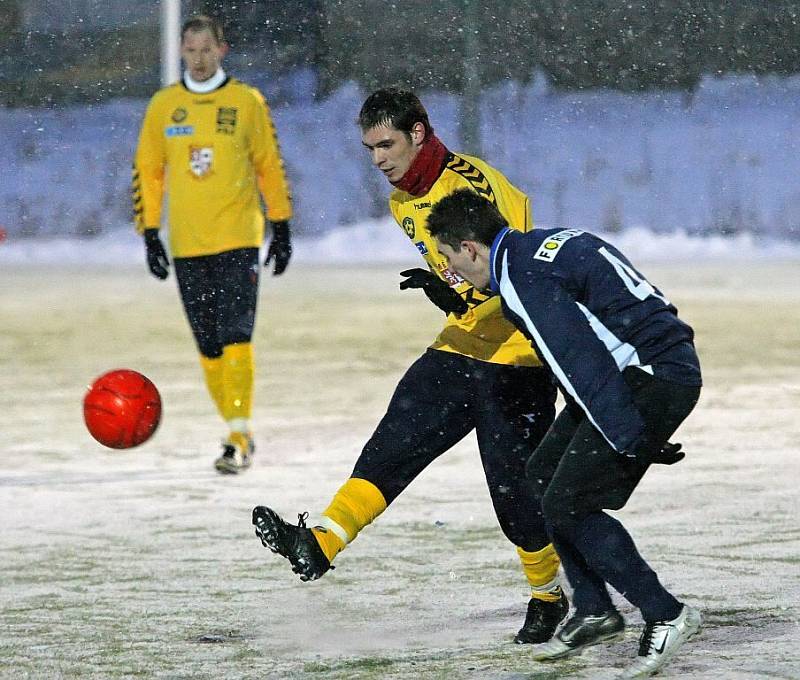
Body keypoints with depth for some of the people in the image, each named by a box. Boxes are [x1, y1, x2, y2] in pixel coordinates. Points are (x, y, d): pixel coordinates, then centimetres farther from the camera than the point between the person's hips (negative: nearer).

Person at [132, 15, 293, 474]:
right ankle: (239, 434, 16)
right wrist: (150, 235, 7)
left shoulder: (247, 102, 1)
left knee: (235, 337, -14)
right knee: (209, 346, 5)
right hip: (186, 246, 3)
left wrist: (281, 229, 6)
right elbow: (147, 172, 13)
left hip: (238, 239, -3)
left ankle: (240, 437, -15)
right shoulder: (163, 106, 8)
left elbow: (270, 167, 7)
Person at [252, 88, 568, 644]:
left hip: (516, 353, -8)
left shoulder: (472, 182, -17)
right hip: (461, 347, 8)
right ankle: (319, 545, -17)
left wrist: (463, 297, -42)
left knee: (514, 484, -5)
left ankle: (549, 598, 14)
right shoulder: (403, 201, 11)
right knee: (394, 443, -8)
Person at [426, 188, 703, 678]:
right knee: (542, 477, 14)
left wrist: (632, 440, -24)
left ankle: (667, 615, -6)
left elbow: (581, 361, -22)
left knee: (565, 505, -10)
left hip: (657, 378, -10)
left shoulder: (525, 278, -16)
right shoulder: (542, 248, 15)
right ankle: (594, 613, 18)